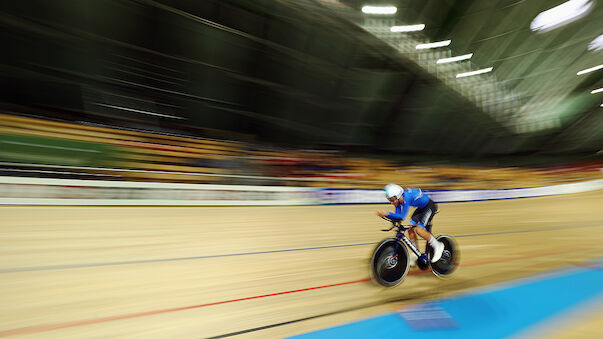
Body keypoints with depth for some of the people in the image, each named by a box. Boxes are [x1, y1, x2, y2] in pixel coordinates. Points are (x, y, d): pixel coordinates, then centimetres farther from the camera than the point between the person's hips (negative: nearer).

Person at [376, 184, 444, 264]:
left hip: (429, 206, -8)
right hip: (421, 208, 8)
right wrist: (384, 214, -24)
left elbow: (402, 216, -38)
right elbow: (398, 215, -9)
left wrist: (387, 213, -45)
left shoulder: (406, 197, -35)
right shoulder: (398, 200, -10)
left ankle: (438, 246, 3)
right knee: (410, 228, -1)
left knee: (419, 229, -20)